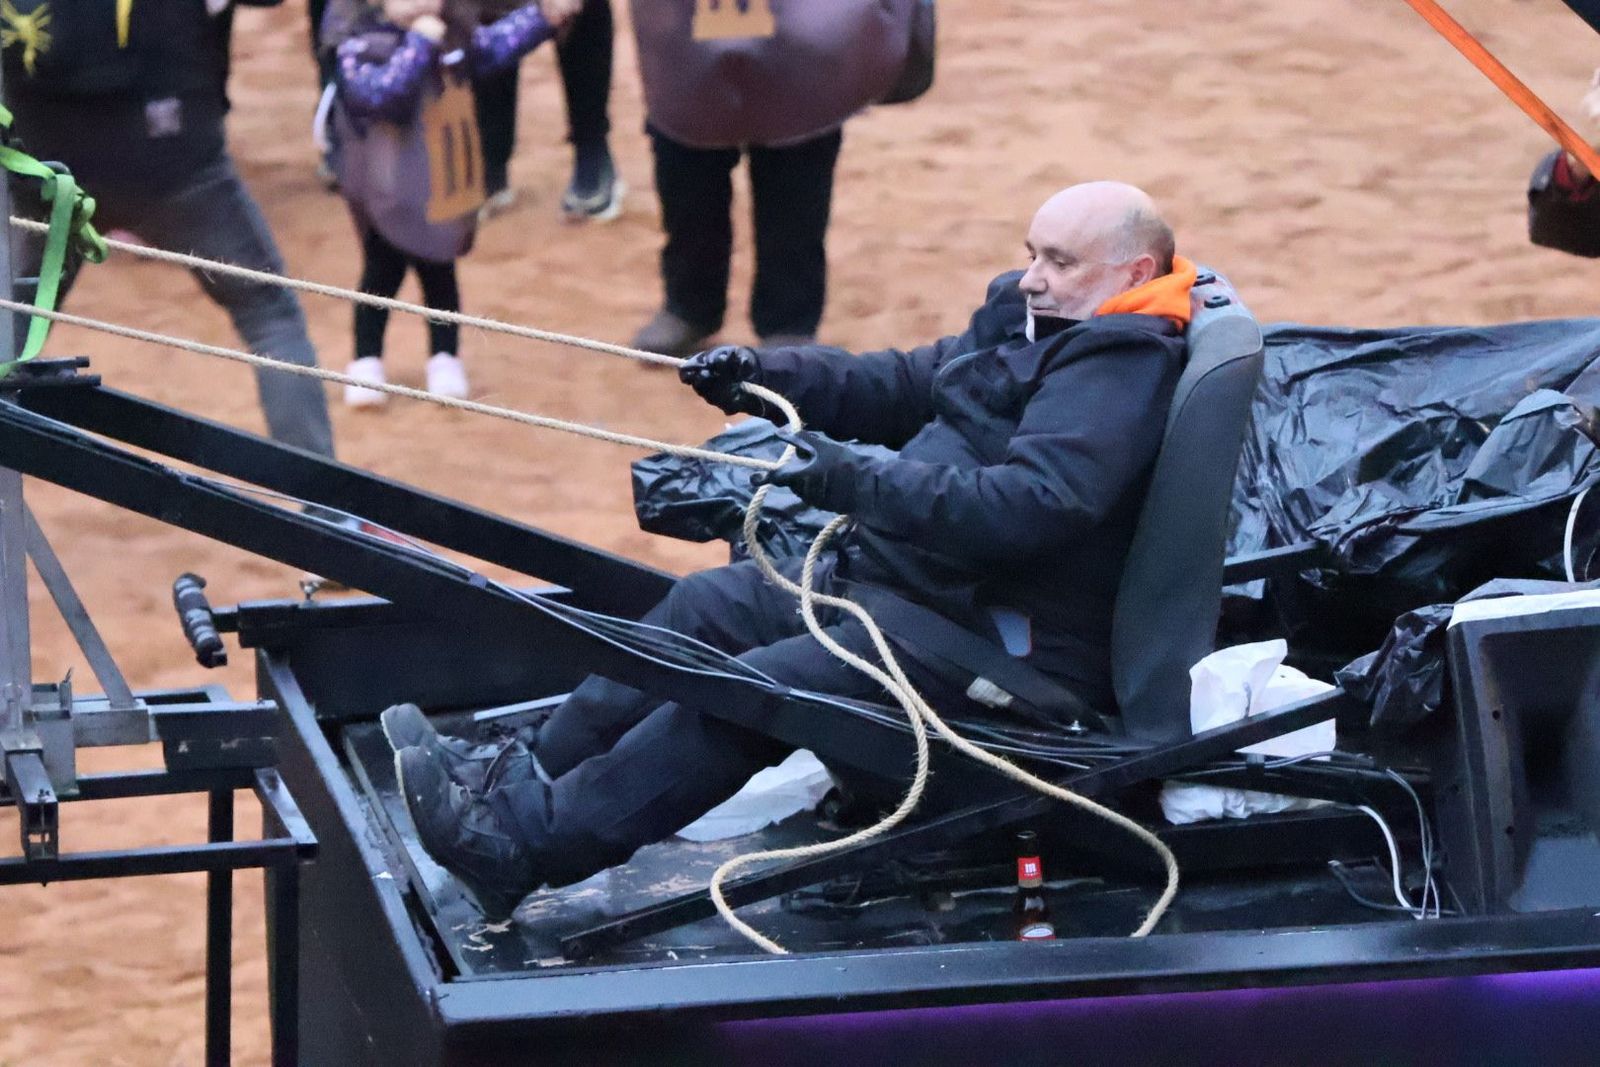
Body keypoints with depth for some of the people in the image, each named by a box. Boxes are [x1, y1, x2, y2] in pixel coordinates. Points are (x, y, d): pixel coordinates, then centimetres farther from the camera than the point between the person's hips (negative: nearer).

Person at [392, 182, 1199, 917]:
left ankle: (522, 844, -20)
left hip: (1000, 642, -11)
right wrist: (766, 375, 10)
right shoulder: (1029, 323, 13)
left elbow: (1026, 506, -32)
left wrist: (857, 480, -33)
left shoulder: (1120, 371, -19)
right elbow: (903, 387, 24)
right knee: (707, 606, 11)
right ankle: (521, 775, 11)